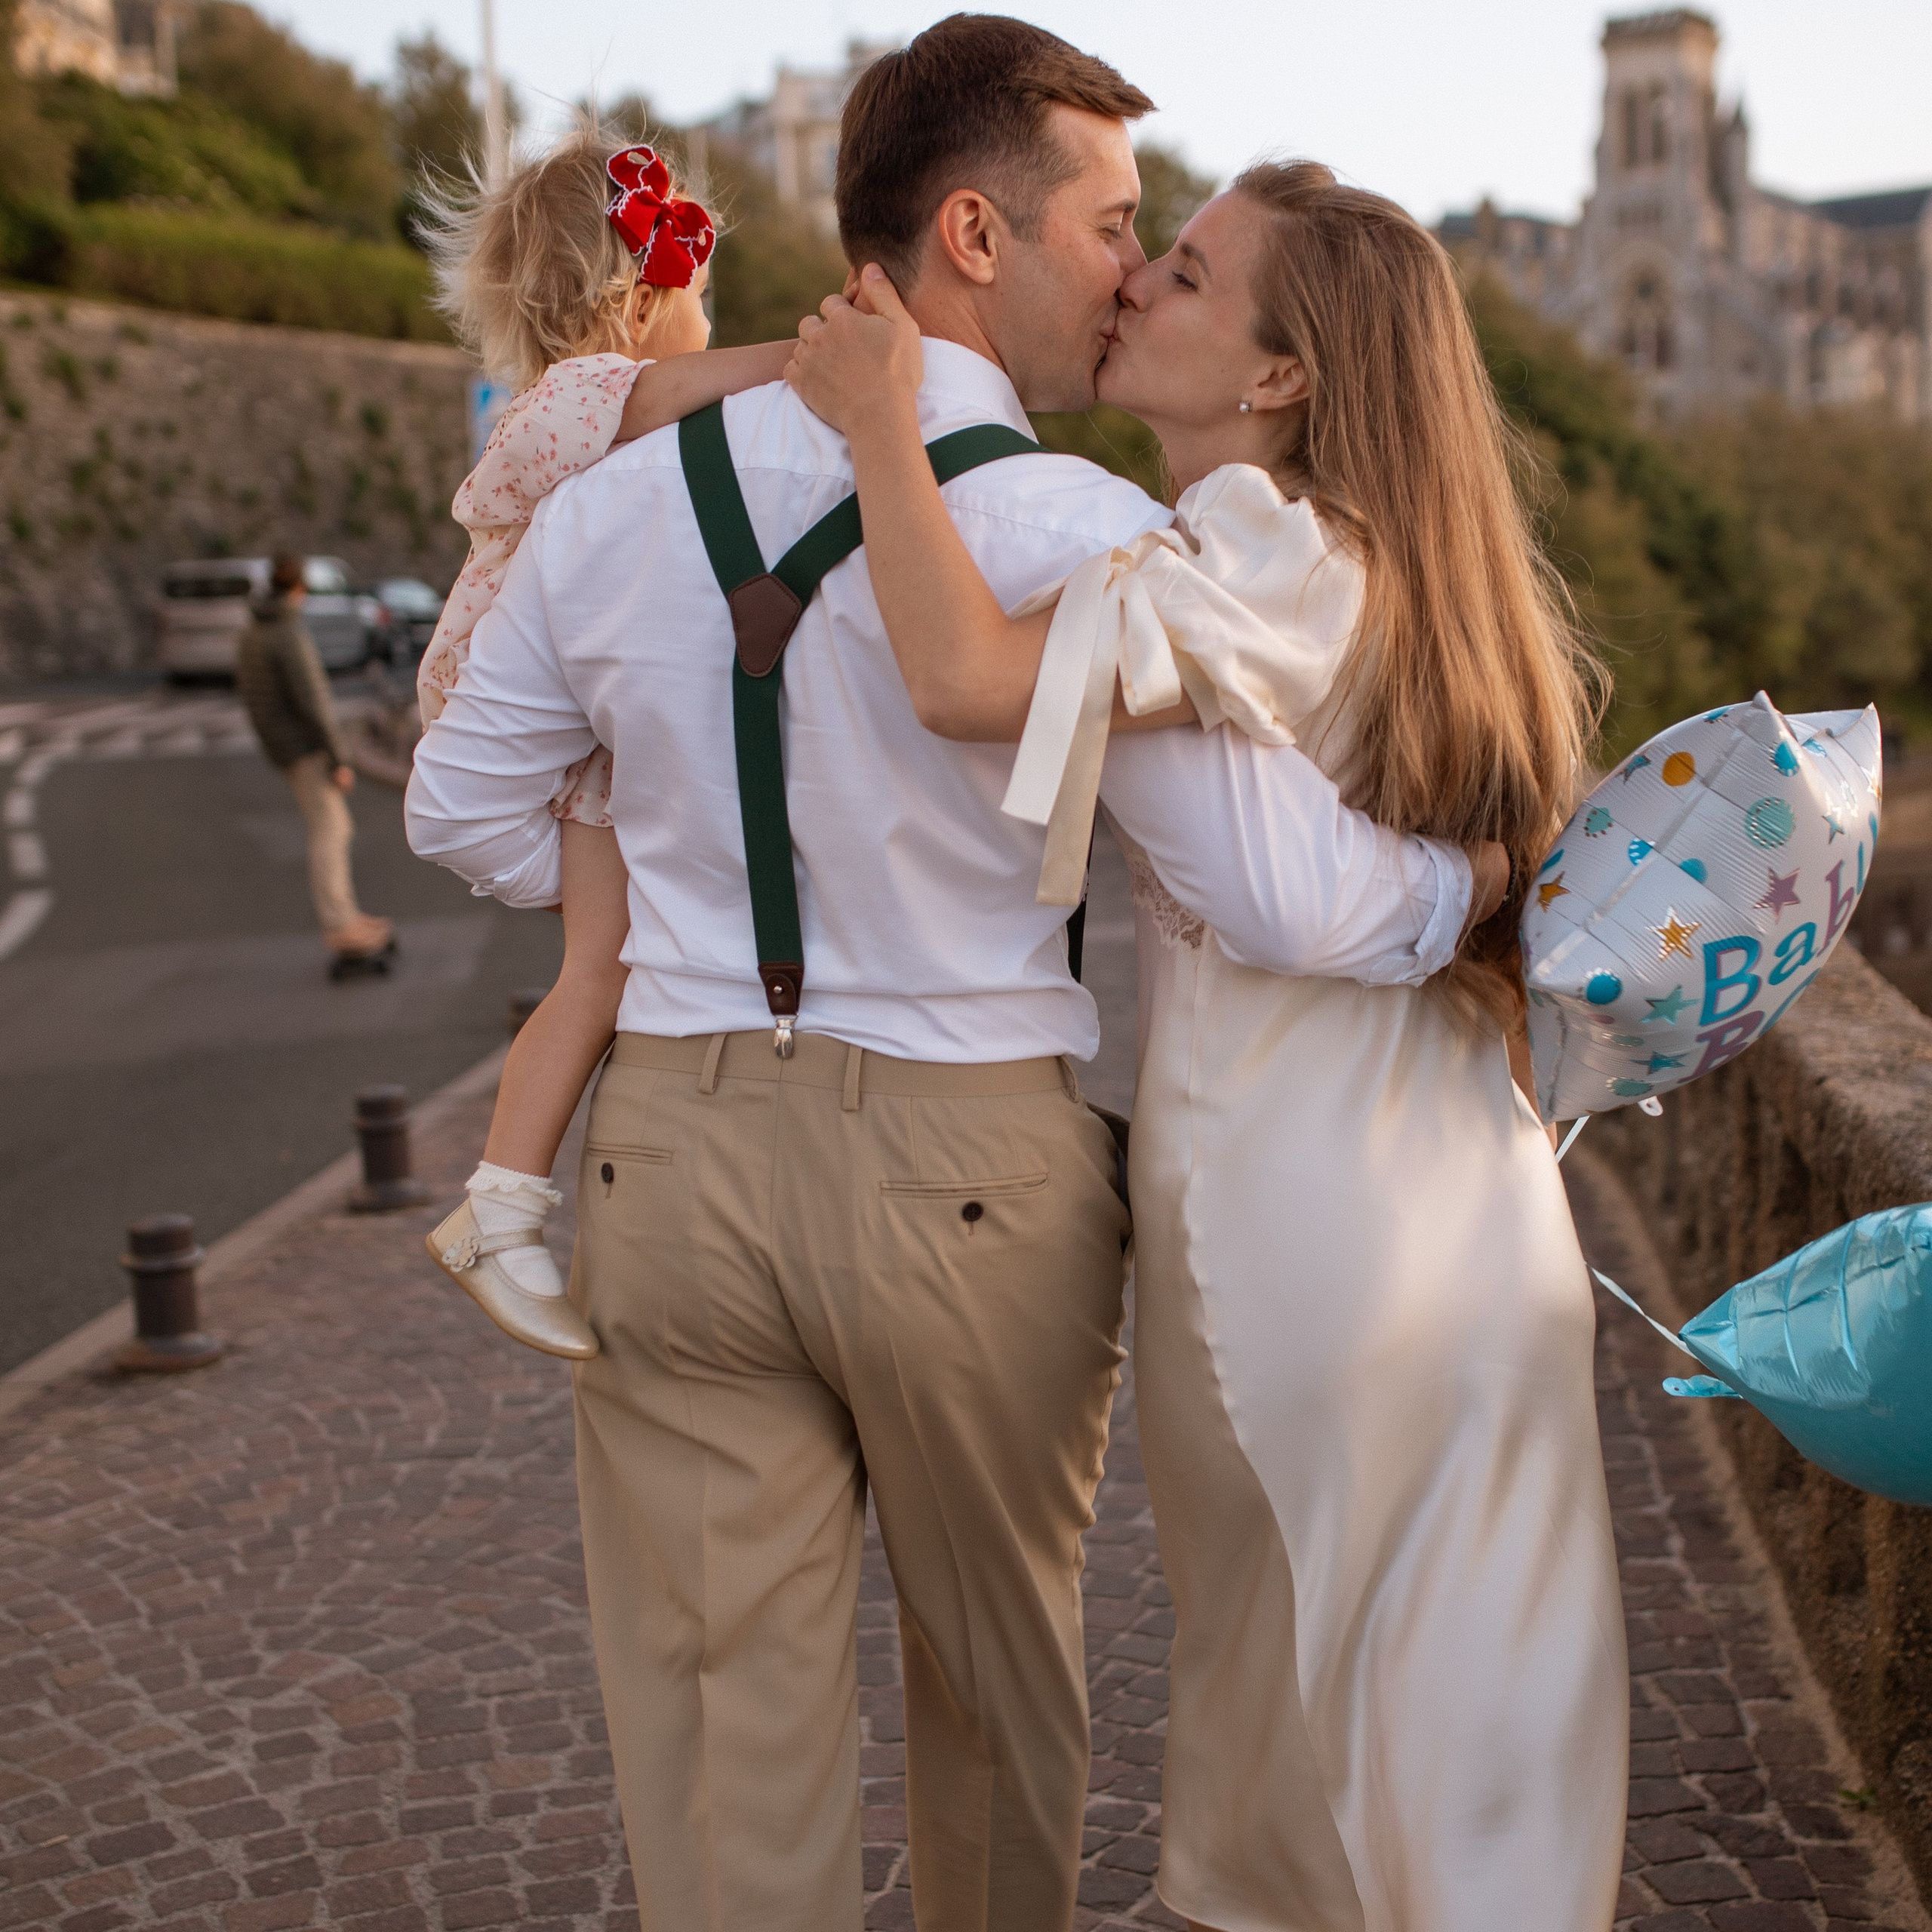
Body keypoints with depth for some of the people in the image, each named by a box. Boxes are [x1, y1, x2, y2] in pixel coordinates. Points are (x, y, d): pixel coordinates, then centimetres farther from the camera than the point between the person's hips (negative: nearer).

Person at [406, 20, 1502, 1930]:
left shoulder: (618, 497, 2)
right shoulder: (1078, 532, -15)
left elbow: (463, 803, 14)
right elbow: (1289, 897, -19)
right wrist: (1478, 877, 0)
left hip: (677, 1148, 3)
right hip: (975, 1177, -3)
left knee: (720, 1736, 10)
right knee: (996, 1675, 23)